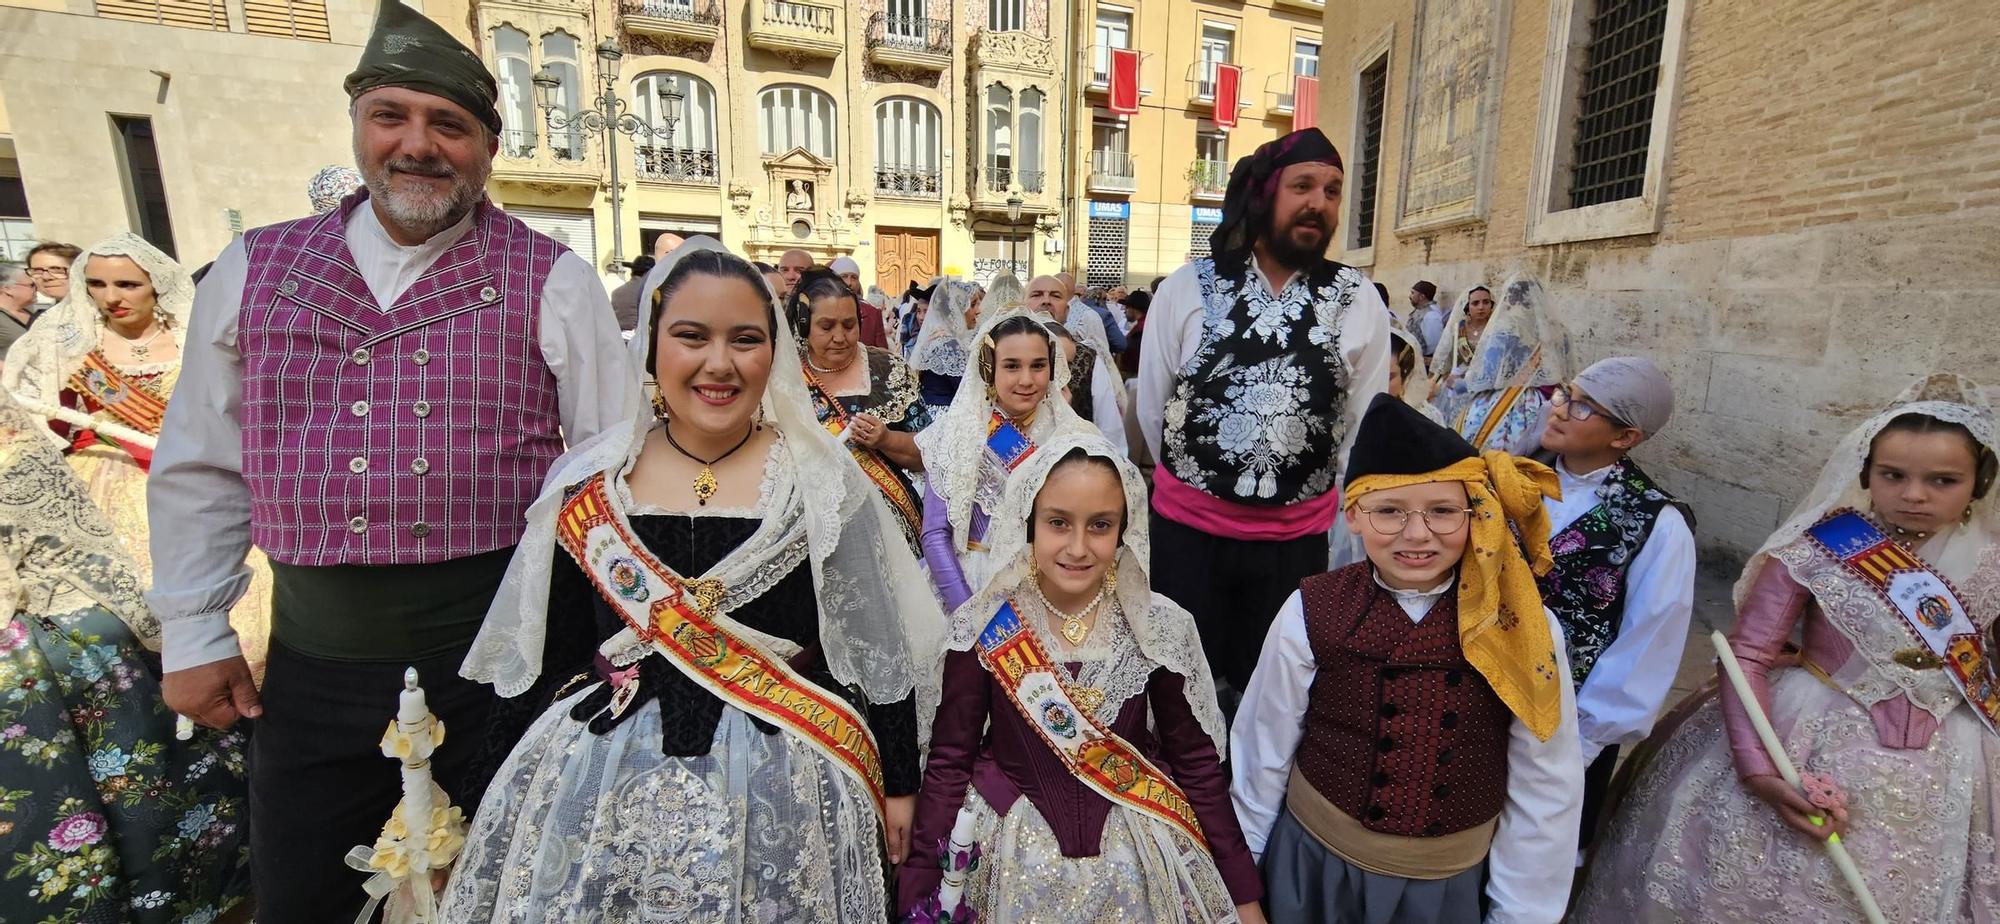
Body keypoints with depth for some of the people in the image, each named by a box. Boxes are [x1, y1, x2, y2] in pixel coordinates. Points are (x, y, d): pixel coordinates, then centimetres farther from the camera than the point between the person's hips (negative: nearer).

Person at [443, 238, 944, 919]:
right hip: (600, 783, 2)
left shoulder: (823, 483, -8)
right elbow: (551, 653, 7)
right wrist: (520, 784, 9)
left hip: (782, 785, -1)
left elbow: (878, 650, -4)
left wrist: (897, 781, -1)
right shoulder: (589, 483, -2)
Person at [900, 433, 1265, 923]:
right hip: (1014, 863, 0)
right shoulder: (981, 627, -15)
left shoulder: (1163, 627, -13)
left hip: (1135, 865, 1)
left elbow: (1197, 763, -4)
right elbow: (950, 761, -8)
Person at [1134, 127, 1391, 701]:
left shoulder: (1358, 302, -2)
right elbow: (1150, 408, 2)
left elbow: (1365, 430, 3)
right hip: (1185, 530, -1)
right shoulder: (1187, 289, -5)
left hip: (1297, 537, 1)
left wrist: (1336, 542, 8)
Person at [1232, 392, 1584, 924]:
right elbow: (1264, 749, -7)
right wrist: (1241, 860, 4)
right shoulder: (1312, 614, -19)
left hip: (1453, 880, 1)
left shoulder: (1527, 630, -16)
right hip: (1313, 862, -1)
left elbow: (1545, 789, -5)